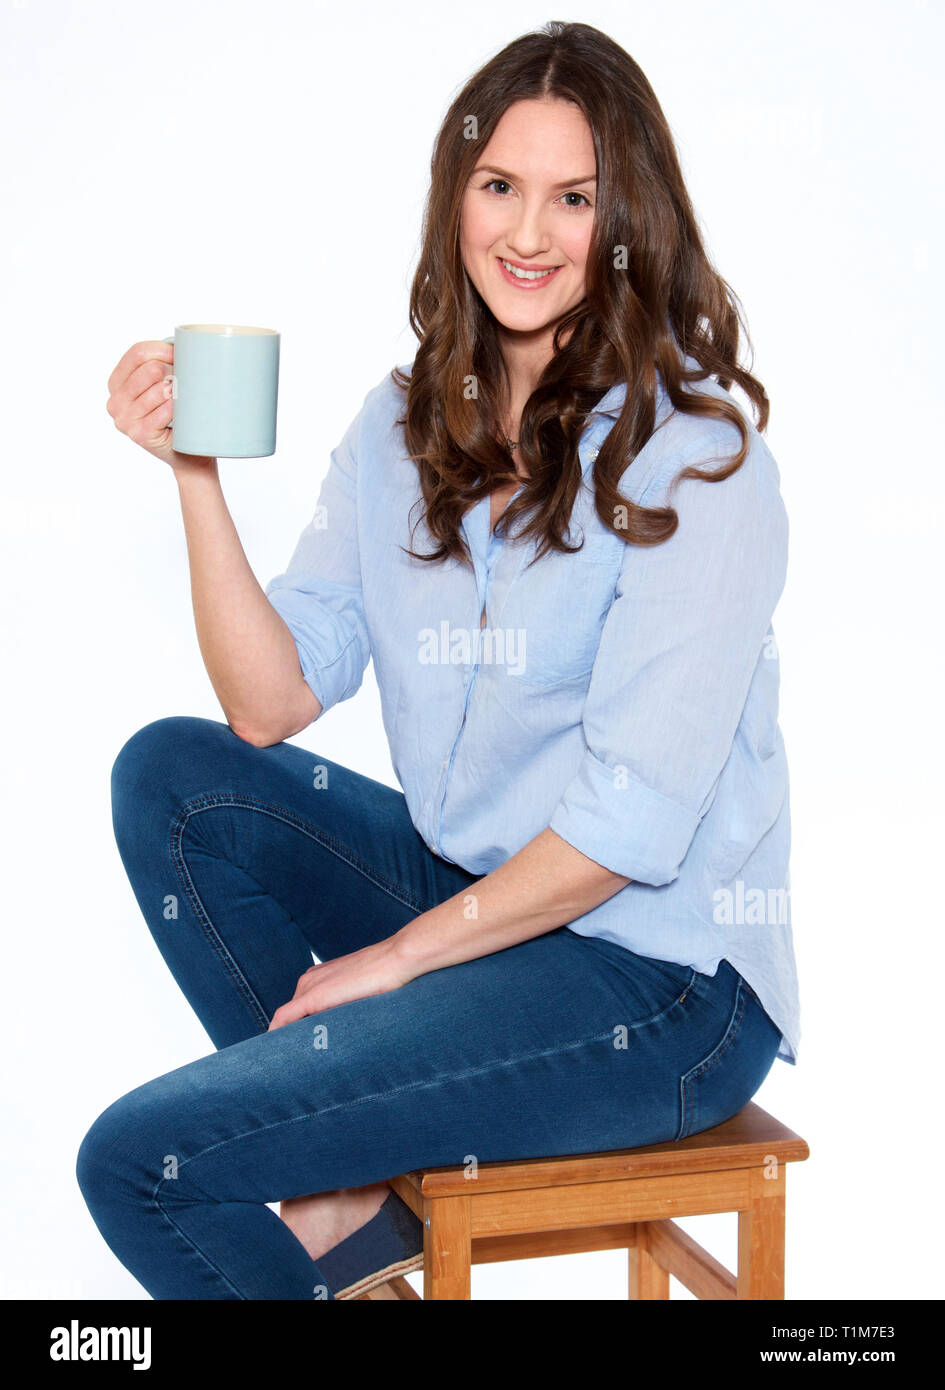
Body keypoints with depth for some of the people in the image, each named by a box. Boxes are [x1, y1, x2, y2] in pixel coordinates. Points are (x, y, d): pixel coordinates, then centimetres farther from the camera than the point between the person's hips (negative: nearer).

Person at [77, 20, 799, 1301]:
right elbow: (272, 704, -1)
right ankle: (339, 1188, -1)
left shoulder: (694, 454, -15)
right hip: (473, 888, 7)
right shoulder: (408, 424, 5)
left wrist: (401, 953, -13)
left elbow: (638, 817, -18)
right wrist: (195, 475, -12)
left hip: (661, 979, -7)